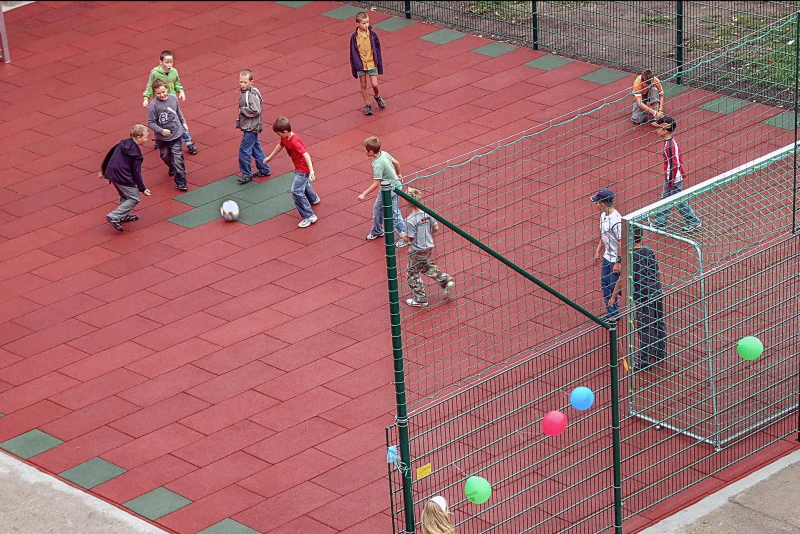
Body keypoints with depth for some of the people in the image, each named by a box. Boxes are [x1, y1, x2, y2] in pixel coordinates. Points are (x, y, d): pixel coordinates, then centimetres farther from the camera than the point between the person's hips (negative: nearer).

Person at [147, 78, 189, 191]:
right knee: (165, 156, 21)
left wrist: (183, 122, 21)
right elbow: (150, 122, -17)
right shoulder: (153, 105, -21)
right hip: (162, 137, -1)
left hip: (176, 134, 1)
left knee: (178, 158, -6)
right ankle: (172, 168, 54)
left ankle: (181, 182, -1)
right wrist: (161, 131, -28)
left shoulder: (173, 98, -8)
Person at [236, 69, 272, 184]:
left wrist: (242, 110, -16)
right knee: (256, 148, 18)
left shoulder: (251, 96, -23)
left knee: (244, 150, -5)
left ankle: (246, 174, 5)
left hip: (251, 128, -10)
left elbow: (256, 111, -27)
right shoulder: (245, 92, 7)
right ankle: (264, 170, 28)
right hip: (250, 127, 10)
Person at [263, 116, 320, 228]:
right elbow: (280, 146, 15)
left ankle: (309, 216, -13)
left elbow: (306, 155, -40)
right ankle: (313, 199, 64)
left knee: (296, 191, -16)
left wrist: (311, 170, -49)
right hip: (298, 167, 10)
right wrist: (270, 157, 29)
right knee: (303, 183, 34)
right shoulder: (284, 138, -6)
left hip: (303, 169, -10)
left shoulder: (294, 142, -34)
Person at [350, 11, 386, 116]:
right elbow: (353, 52, -2)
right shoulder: (355, 37, -11)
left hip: (372, 63, 0)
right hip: (360, 64, 0)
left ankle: (378, 97, 31)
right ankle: (367, 105, 22)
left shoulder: (372, 34, -9)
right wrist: (354, 66, -1)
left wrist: (379, 64, 2)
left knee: (374, 84, -1)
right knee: (363, 85, 9)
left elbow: (377, 49, 0)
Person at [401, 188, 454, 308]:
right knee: (427, 267, 32)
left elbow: (409, 238, -21)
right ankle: (446, 281, 26)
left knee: (413, 273, 11)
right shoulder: (427, 213, -8)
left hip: (417, 251, -7)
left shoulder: (410, 220, -26)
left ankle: (420, 299, 18)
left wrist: (402, 235, 0)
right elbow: (436, 228, 0)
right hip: (428, 247, 7)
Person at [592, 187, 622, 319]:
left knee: (615, 287, 1)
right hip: (607, 256, 10)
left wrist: (618, 262, -20)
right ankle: (611, 313, 29)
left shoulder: (616, 220, -28)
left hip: (616, 258, -10)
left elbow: (621, 243, -24)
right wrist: (598, 251, 21)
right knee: (605, 284, 17)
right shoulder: (603, 215, 1)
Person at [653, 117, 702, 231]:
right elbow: (680, 156, 12)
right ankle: (660, 223, 29)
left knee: (680, 202, 5)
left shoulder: (669, 146, -28)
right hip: (670, 178, 10)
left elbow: (674, 165, -27)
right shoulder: (671, 140, 1)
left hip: (673, 179, -10)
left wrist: (671, 183, -19)